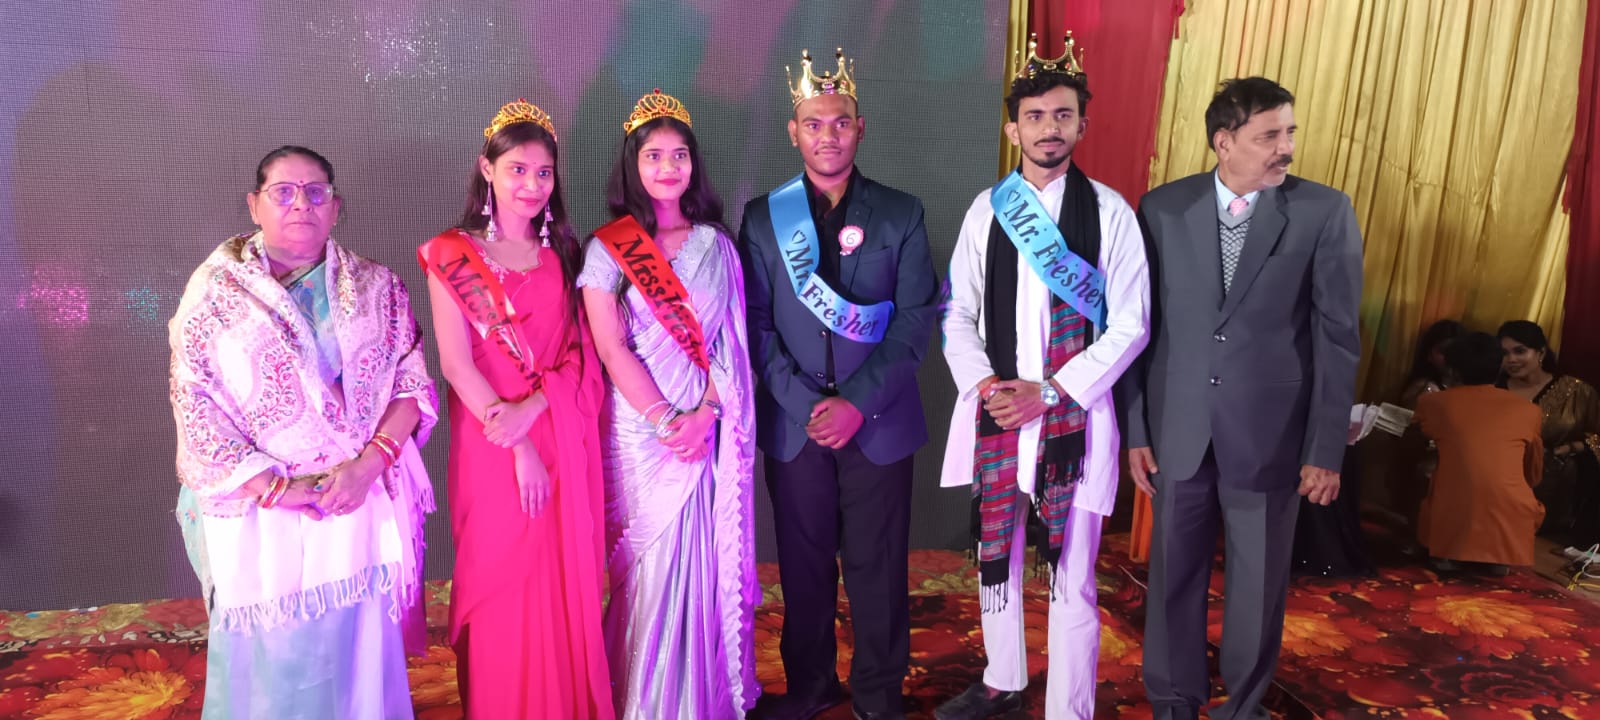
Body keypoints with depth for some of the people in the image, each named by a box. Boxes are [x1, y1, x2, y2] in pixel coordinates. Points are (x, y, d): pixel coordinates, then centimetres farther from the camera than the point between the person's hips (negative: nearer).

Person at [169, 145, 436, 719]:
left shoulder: (377, 289, 6)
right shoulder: (216, 290, 1)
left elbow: (413, 386, 1)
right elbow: (195, 407, -4)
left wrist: (367, 464, -14)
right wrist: (275, 489, -13)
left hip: (363, 503, 1)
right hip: (261, 512, -1)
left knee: (359, 653, 9)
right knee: (270, 661, 7)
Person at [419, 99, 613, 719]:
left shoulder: (564, 254, 9)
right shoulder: (452, 254, -1)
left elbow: (582, 353, 2)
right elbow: (456, 364, -8)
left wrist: (532, 407, -15)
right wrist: (518, 446, -14)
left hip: (566, 445, 3)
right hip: (492, 444, -2)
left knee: (567, 586, 9)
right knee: (503, 585, 6)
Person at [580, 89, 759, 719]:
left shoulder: (715, 243, 8)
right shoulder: (608, 247, 0)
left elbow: (730, 342, 3)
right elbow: (610, 347, -6)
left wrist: (703, 414, -10)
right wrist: (665, 419, -12)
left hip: (707, 427, 2)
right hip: (640, 427, -2)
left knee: (707, 561, 7)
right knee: (651, 565, 3)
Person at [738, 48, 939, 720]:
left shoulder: (901, 213, 2)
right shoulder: (762, 216, 4)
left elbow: (915, 319, -3)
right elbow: (756, 325, 0)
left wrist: (858, 401, -13)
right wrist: (808, 404, -11)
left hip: (878, 422, -1)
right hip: (794, 422, 1)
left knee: (877, 568, 7)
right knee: (803, 564, 12)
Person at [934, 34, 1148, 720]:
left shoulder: (1109, 210, -2)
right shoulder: (986, 209, 6)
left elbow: (1131, 324, -5)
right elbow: (958, 313, 7)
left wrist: (1048, 392, -13)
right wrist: (984, 385, -9)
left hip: (1073, 417, -3)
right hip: (994, 413, 3)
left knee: (1071, 579, 2)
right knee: (996, 559, 17)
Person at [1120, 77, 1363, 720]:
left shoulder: (1326, 212, -4)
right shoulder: (1162, 208, -1)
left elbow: (1337, 339, -4)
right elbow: (1140, 326, 1)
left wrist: (1327, 448, -5)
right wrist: (1135, 429, 0)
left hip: (1270, 433, -1)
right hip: (1179, 430, 1)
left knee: (1259, 583, 13)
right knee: (1173, 575, 12)